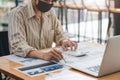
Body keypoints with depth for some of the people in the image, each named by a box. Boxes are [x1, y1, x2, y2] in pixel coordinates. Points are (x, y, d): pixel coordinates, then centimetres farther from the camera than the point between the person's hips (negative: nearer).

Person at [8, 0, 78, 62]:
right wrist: (43, 55, -41)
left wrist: (64, 41, -10)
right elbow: (17, 46, -26)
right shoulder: (17, 14, -15)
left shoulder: (50, 12, 3)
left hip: (47, 61, 6)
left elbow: (59, 34, 14)